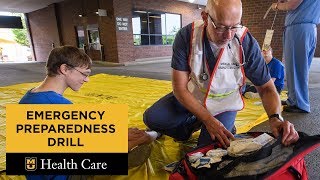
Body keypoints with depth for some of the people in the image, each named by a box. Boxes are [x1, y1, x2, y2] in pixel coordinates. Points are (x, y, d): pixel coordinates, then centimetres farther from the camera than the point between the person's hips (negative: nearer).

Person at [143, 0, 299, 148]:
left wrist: (276, 118, -34)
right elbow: (180, 87, -21)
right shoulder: (187, 36, -23)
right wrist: (208, 119, -30)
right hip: (191, 97, 2)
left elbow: (266, 88, -13)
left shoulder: (248, 44, -24)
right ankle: (194, 124, 10)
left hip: (224, 104, -1)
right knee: (152, 118, -14)